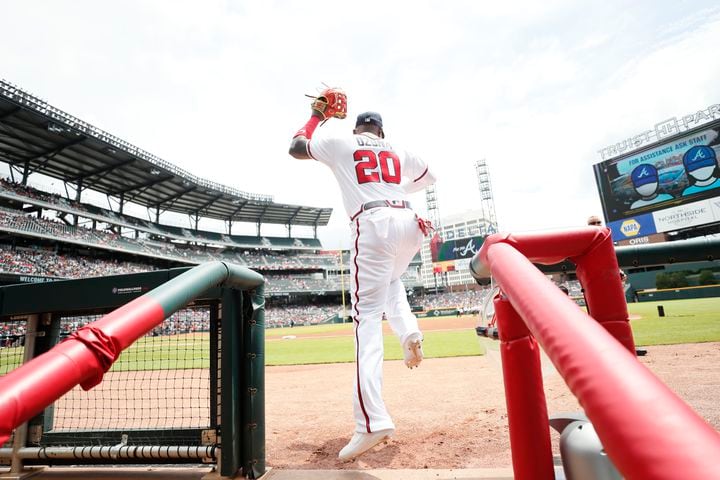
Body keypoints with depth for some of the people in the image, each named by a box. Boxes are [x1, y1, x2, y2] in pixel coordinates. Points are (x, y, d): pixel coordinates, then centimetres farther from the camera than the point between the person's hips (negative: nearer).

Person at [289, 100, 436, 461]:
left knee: (367, 317, -10)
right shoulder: (398, 150, 24)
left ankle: (372, 422, -19)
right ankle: (408, 332, 6)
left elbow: (295, 148, 28)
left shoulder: (341, 143, 16)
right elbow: (428, 177, 38)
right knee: (390, 281, 33)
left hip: (372, 226, -4)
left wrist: (316, 117, 40)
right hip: (408, 223, 5)